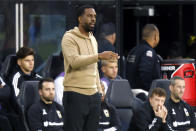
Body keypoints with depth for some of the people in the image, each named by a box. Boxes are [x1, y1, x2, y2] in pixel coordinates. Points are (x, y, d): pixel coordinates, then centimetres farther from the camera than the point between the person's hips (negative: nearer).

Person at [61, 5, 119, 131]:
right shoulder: (69, 38, -6)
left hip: (94, 94, 7)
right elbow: (74, 61, -23)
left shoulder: (93, 39, 18)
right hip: (76, 94, -7)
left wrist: (99, 89, 17)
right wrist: (99, 56, -29)